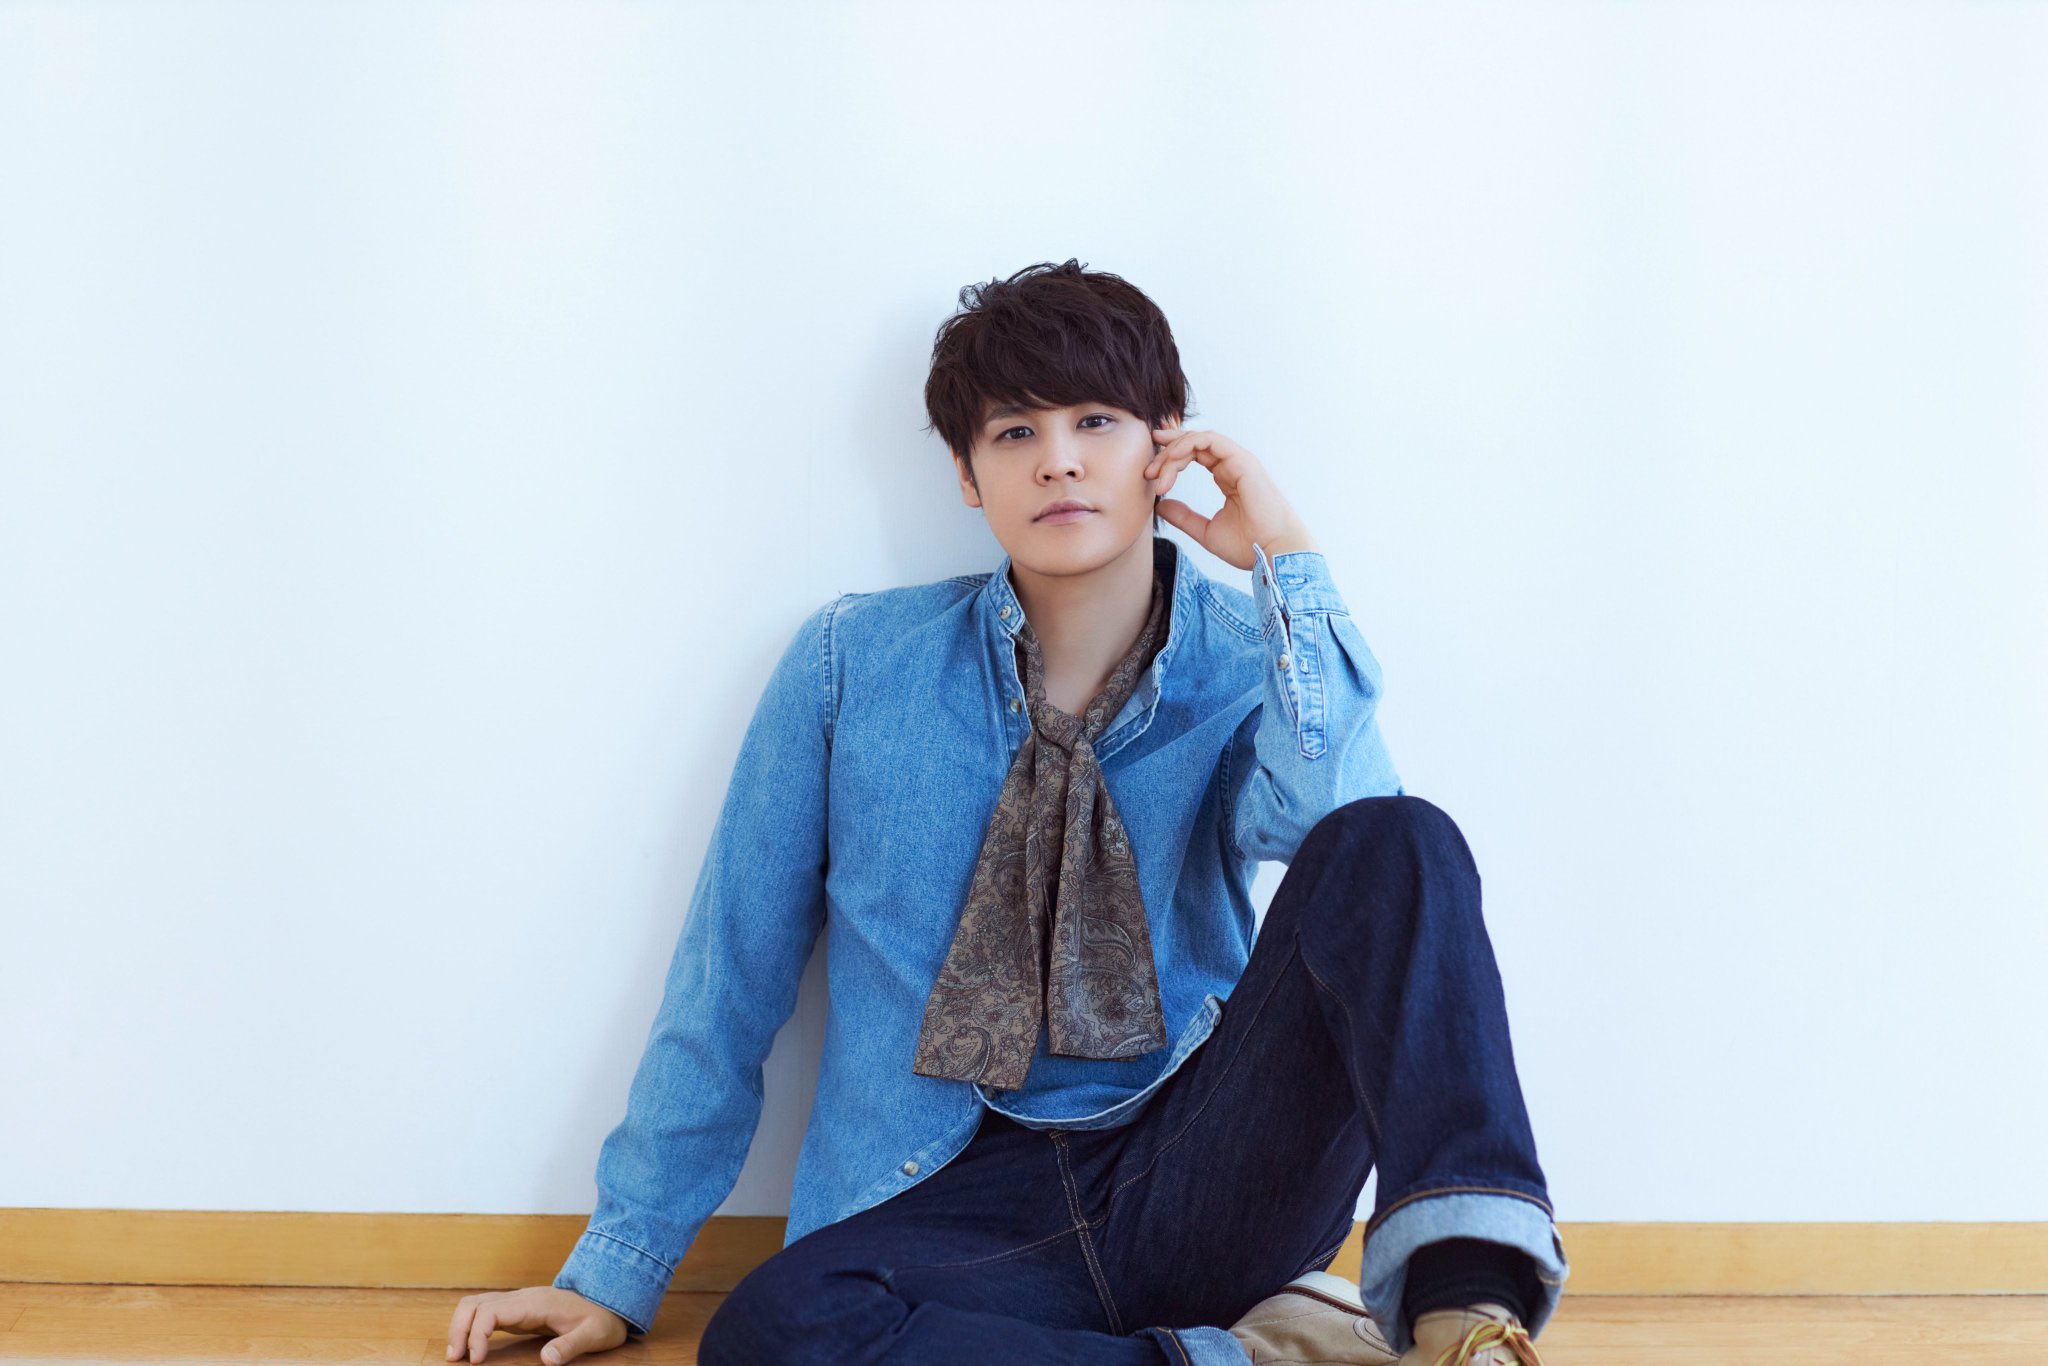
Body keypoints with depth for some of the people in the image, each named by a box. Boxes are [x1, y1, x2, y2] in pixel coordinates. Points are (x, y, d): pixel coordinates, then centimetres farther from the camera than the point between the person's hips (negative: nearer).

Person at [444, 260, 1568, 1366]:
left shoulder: (1249, 665, 4)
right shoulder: (852, 663, 4)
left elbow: (1332, 819, -19)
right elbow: (731, 976, 7)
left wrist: (1285, 562, -14)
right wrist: (618, 1268, 7)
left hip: (1201, 1181, 0)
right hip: (955, 1207, 0)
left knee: (1397, 847, -22)